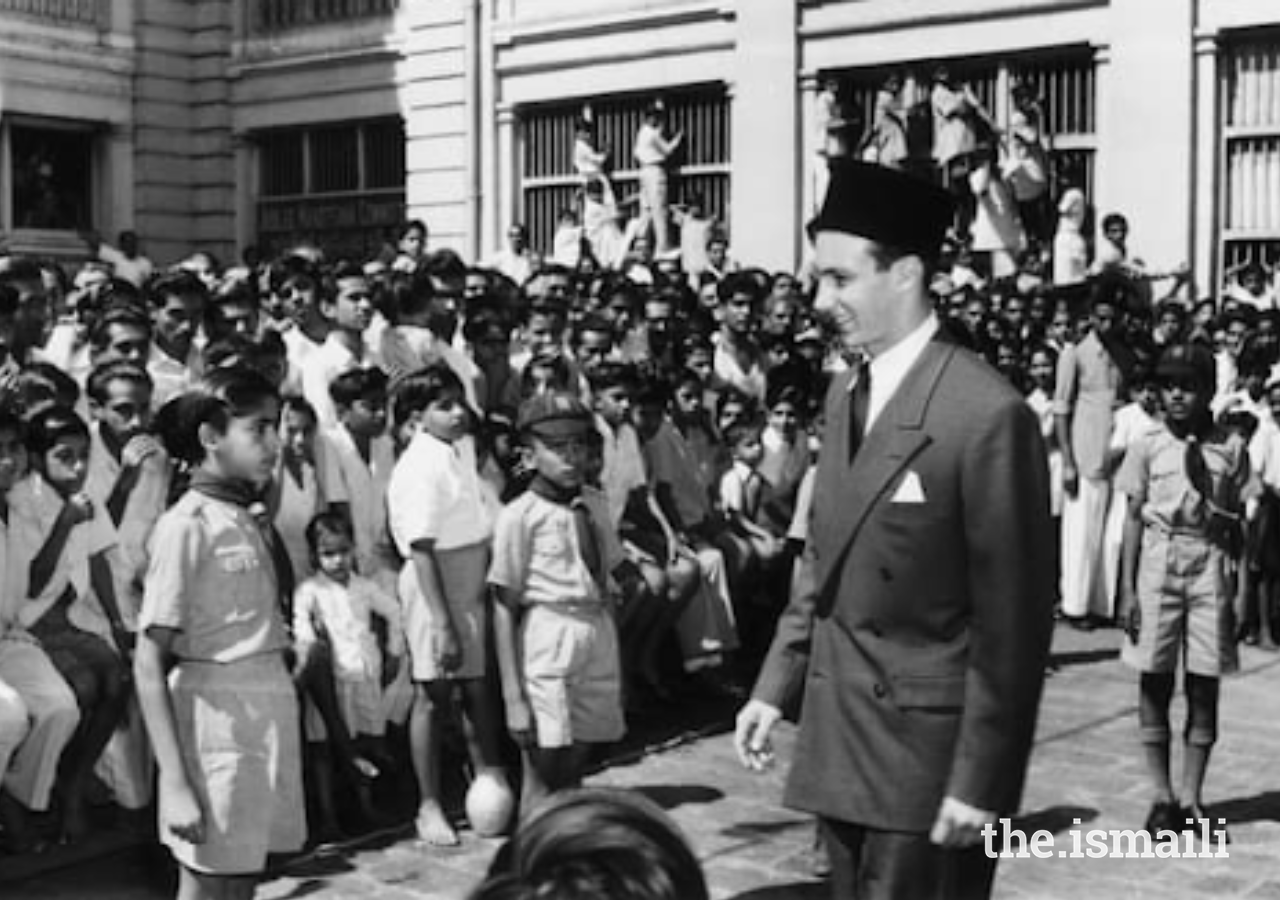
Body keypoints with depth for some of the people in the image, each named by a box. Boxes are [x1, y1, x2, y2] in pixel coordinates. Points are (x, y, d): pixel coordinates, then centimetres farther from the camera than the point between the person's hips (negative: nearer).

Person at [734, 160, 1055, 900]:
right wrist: (776, 688, 10)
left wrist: (980, 779, -15)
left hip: (928, 753, -8)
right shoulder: (845, 395, 9)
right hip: (842, 742, 8)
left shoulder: (987, 414, -17)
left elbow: (1013, 622, -16)